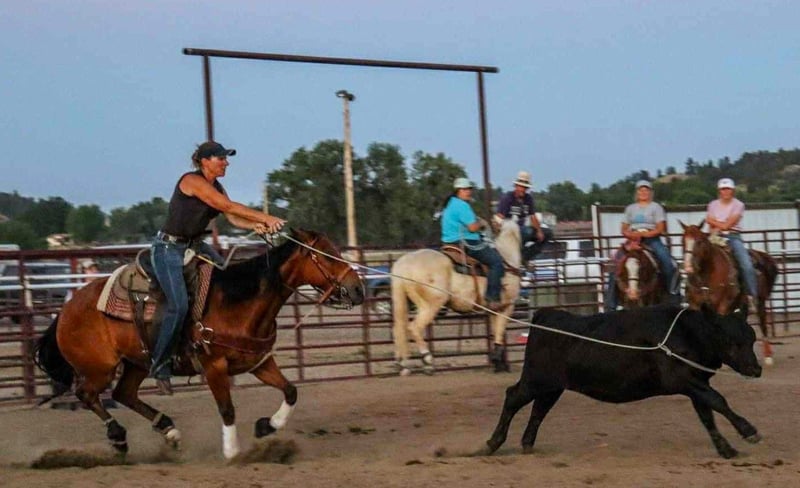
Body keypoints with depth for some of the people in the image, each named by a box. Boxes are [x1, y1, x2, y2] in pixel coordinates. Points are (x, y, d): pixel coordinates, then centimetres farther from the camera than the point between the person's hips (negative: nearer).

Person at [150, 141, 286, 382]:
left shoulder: (216, 187, 9)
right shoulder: (192, 181, -18)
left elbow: (233, 217, -2)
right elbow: (228, 207, -25)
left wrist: (256, 225, -23)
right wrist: (265, 217, -26)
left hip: (194, 245, 9)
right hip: (168, 247, -9)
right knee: (179, 305, -20)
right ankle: (158, 363, -8)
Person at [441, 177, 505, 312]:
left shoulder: (450, 205, 18)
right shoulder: (462, 205, -15)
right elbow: (473, 227, -21)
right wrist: (482, 223, 0)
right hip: (466, 244, -11)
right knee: (496, 260, -16)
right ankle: (493, 298, -24)